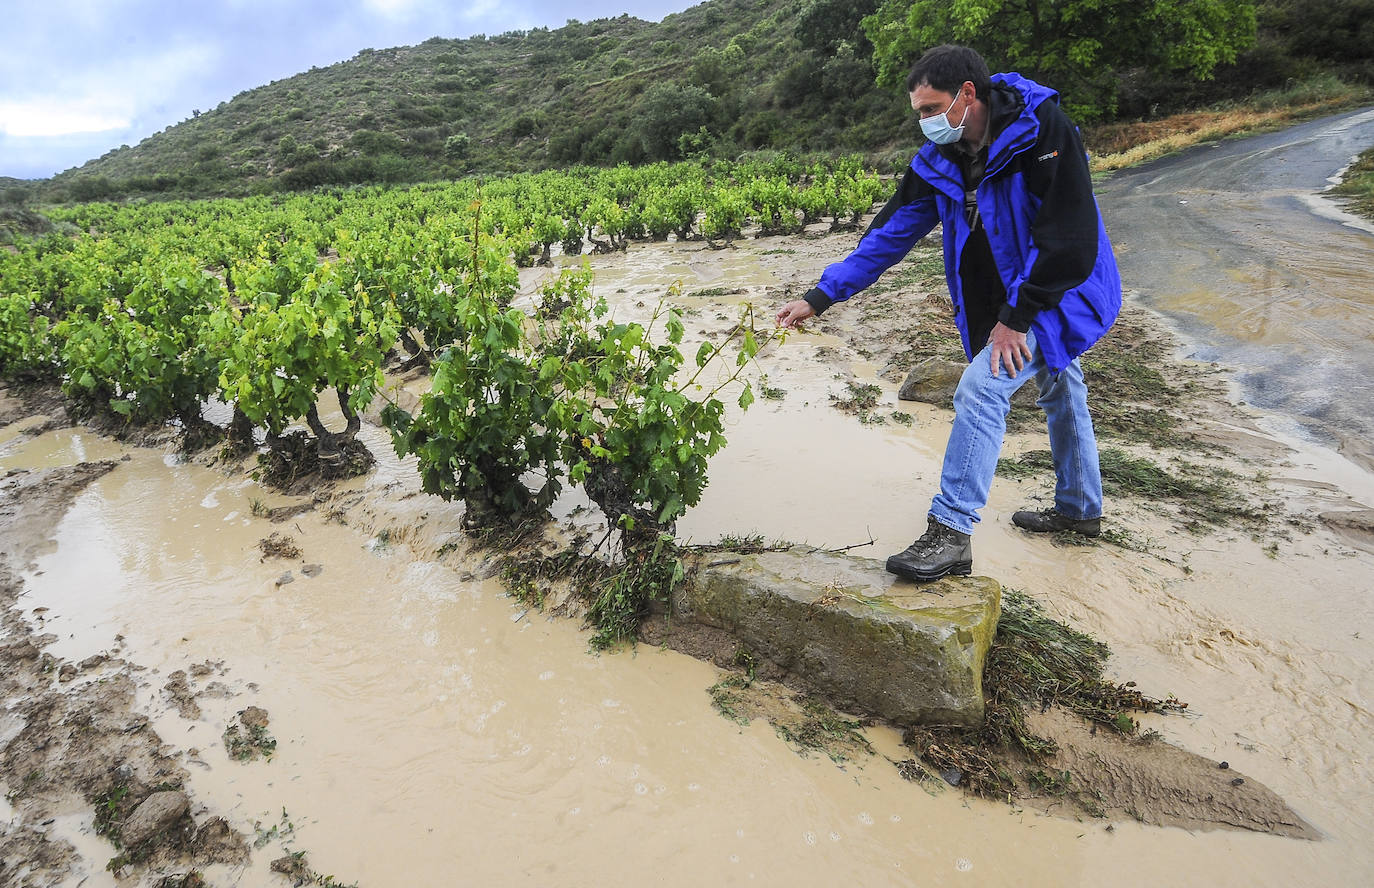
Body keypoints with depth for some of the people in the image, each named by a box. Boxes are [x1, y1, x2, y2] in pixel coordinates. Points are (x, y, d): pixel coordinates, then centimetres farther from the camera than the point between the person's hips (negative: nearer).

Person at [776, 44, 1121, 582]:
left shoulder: (1043, 133, -23)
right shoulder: (940, 161, -2)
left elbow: (1068, 235, -25)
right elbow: (890, 233, -2)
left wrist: (1016, 316, -24)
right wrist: (821, 296, -8)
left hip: (1061, 291, -8)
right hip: (1009, 302, 8)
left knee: (980, 388, -23)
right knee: (1061, 395, 21)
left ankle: (951, 532, -21)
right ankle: (1079, 509, 39)